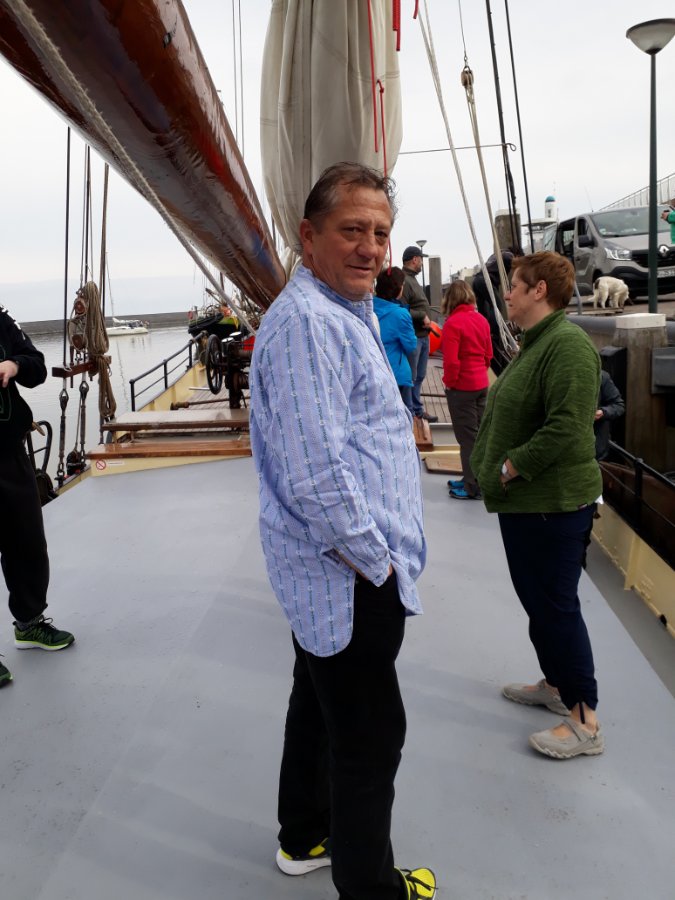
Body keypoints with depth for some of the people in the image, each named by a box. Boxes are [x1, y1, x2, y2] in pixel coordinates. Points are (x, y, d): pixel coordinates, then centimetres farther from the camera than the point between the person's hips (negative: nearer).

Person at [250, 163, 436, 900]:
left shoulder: (343, 312, 15)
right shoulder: (305, 321, -20)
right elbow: (315, 474, -27)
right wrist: (376, 561, -17)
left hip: (329, 570, 11)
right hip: (351, 576, -11)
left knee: (319, 701, 24)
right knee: (370, 735, 3)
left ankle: (305, 837, 44)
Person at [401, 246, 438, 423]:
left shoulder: (412, 279, 17)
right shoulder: (404, 281, -17)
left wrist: (426, 320, 13)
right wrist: (422, 316, -18)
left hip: (422, 335, 11)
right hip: (412, 337, -11)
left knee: (419, 376, 18)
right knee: (411, 377, -2)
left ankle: (417, 410, 29)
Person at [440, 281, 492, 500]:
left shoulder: (452, 323, -18)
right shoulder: (481, 319, 5)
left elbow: (451, 361, -22)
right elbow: (488, 353, 10)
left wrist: (449, 382, -7)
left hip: (461, 387, -8)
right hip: (482, 384, 8)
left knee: (468, 437, -1)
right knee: (479, 433, 16)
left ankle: (473, 488, 6)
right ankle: (472, 479, 28)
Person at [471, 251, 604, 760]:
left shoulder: (568, 345, -19)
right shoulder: (536, 342, 13)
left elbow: (566, 428, -28)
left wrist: (511, 467, -19)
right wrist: (495, 468, 9)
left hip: (554, 502, -10)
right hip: (523, 499, 10)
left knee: (555, 604, -2)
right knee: (536, 597, 19)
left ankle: (584, 722, 10)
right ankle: (556, 684, 36)